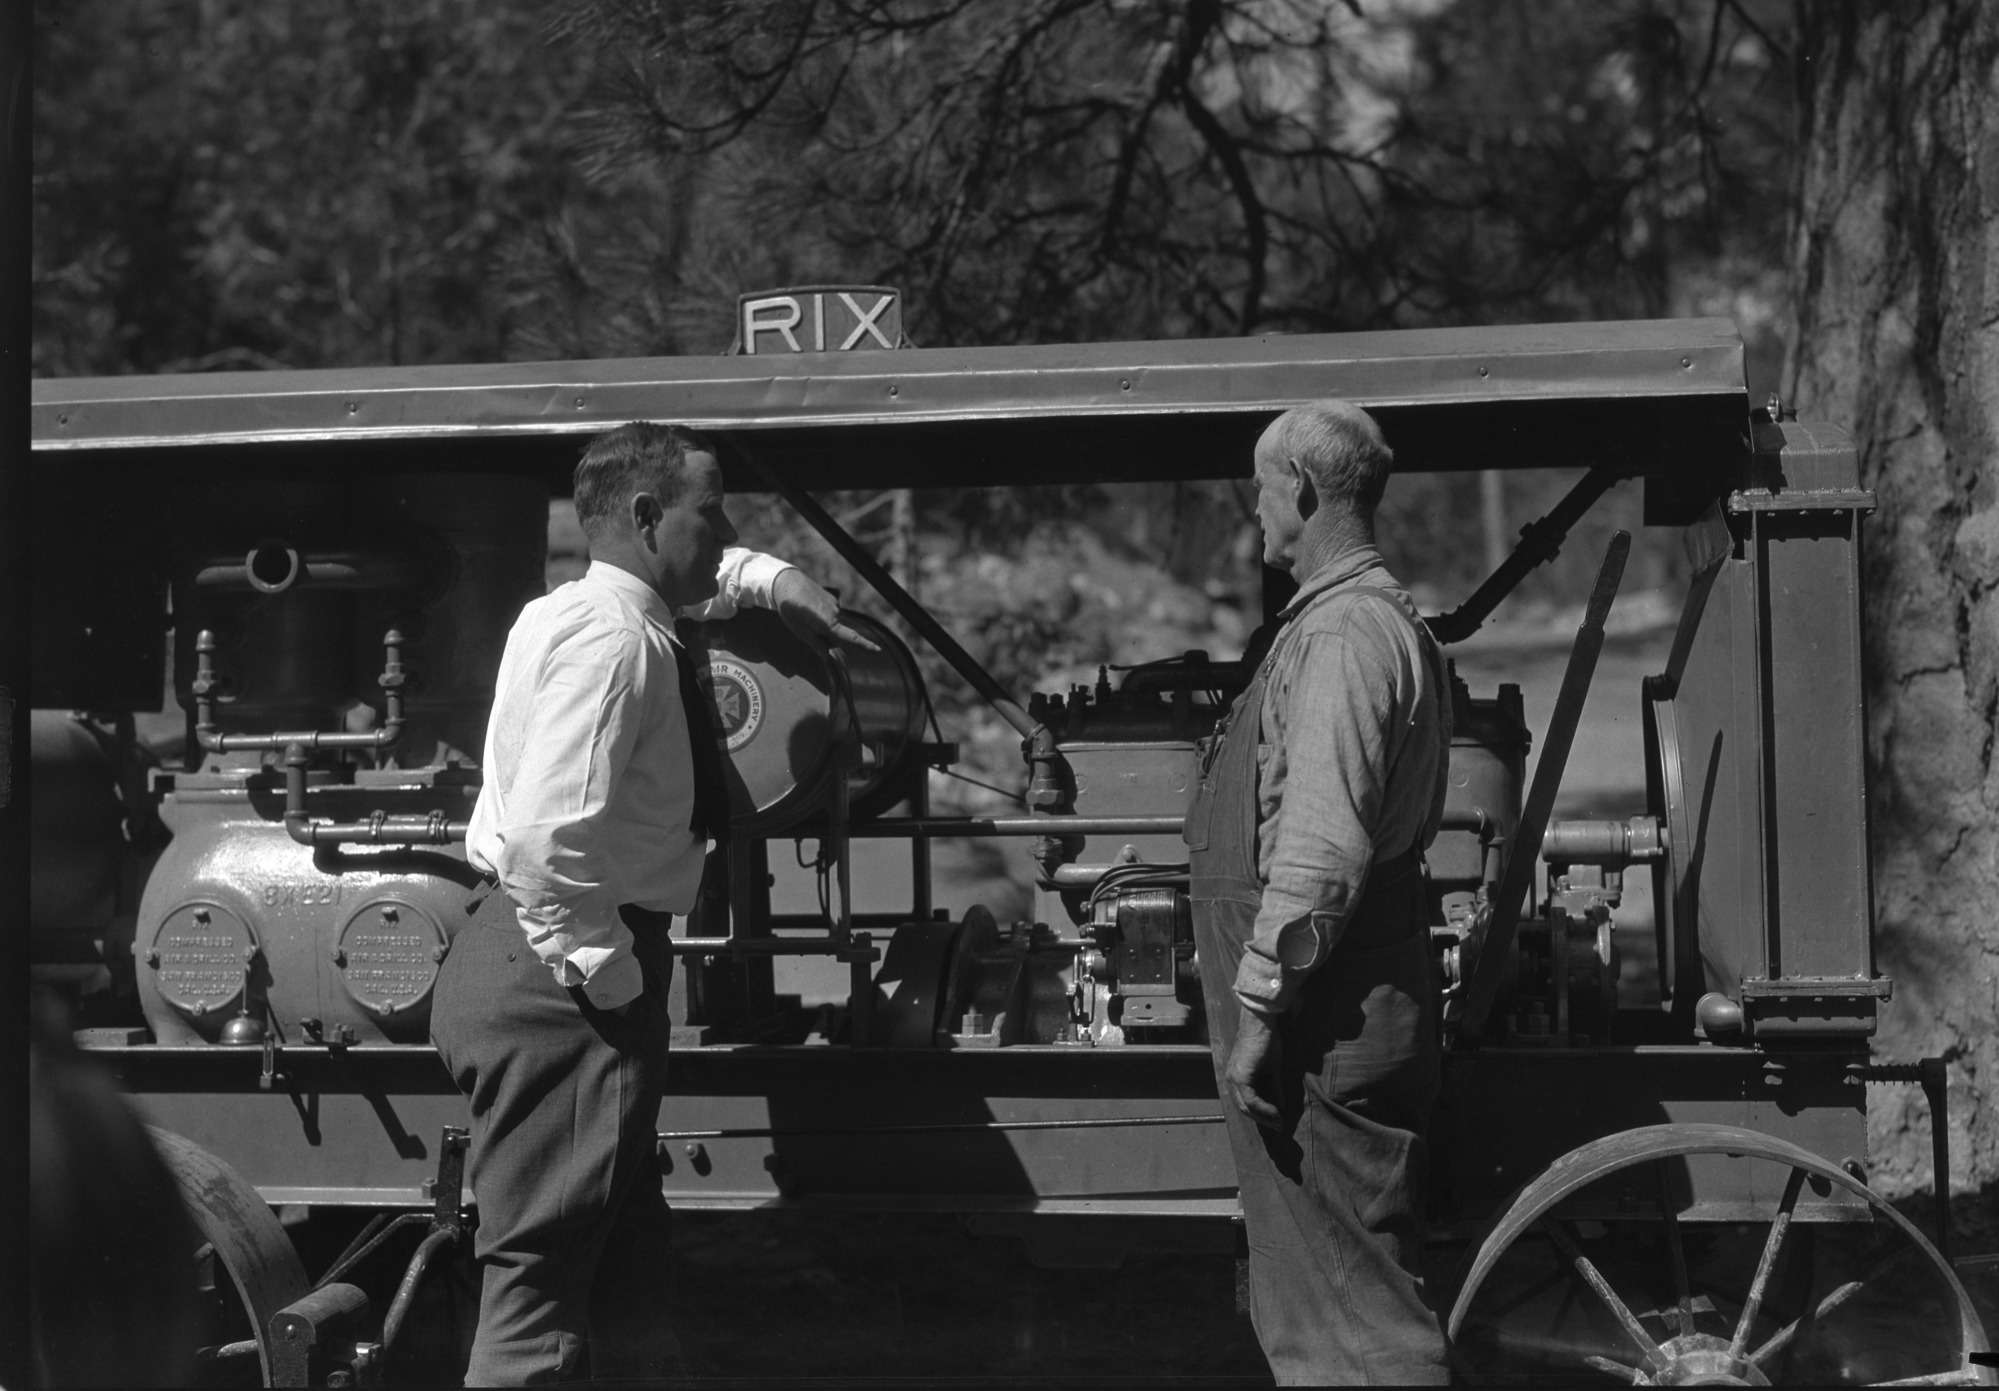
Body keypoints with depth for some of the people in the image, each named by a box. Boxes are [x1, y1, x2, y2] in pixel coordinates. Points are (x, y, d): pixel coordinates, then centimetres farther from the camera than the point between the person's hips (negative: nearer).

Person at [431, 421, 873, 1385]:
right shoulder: (615, 636, -16)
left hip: (545, 967, 11)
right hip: (558, 978, -11)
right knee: (541, 1283, -11)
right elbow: (547, 838, -27)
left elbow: (707, 574, 42)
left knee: (627, 1282, 16)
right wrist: (608, 975, -20)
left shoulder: (603, 609, 15)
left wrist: (777, 584, 26)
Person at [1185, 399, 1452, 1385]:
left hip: (1321, 1032, -11)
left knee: (1341, 1308, -7)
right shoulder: (1378, 620, 18)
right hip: (1332, 1019, 11)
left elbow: (1322, 851, -24)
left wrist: (1258, 1009, -21)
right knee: (1312, 1300, 17)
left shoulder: (1344, 635, -16)